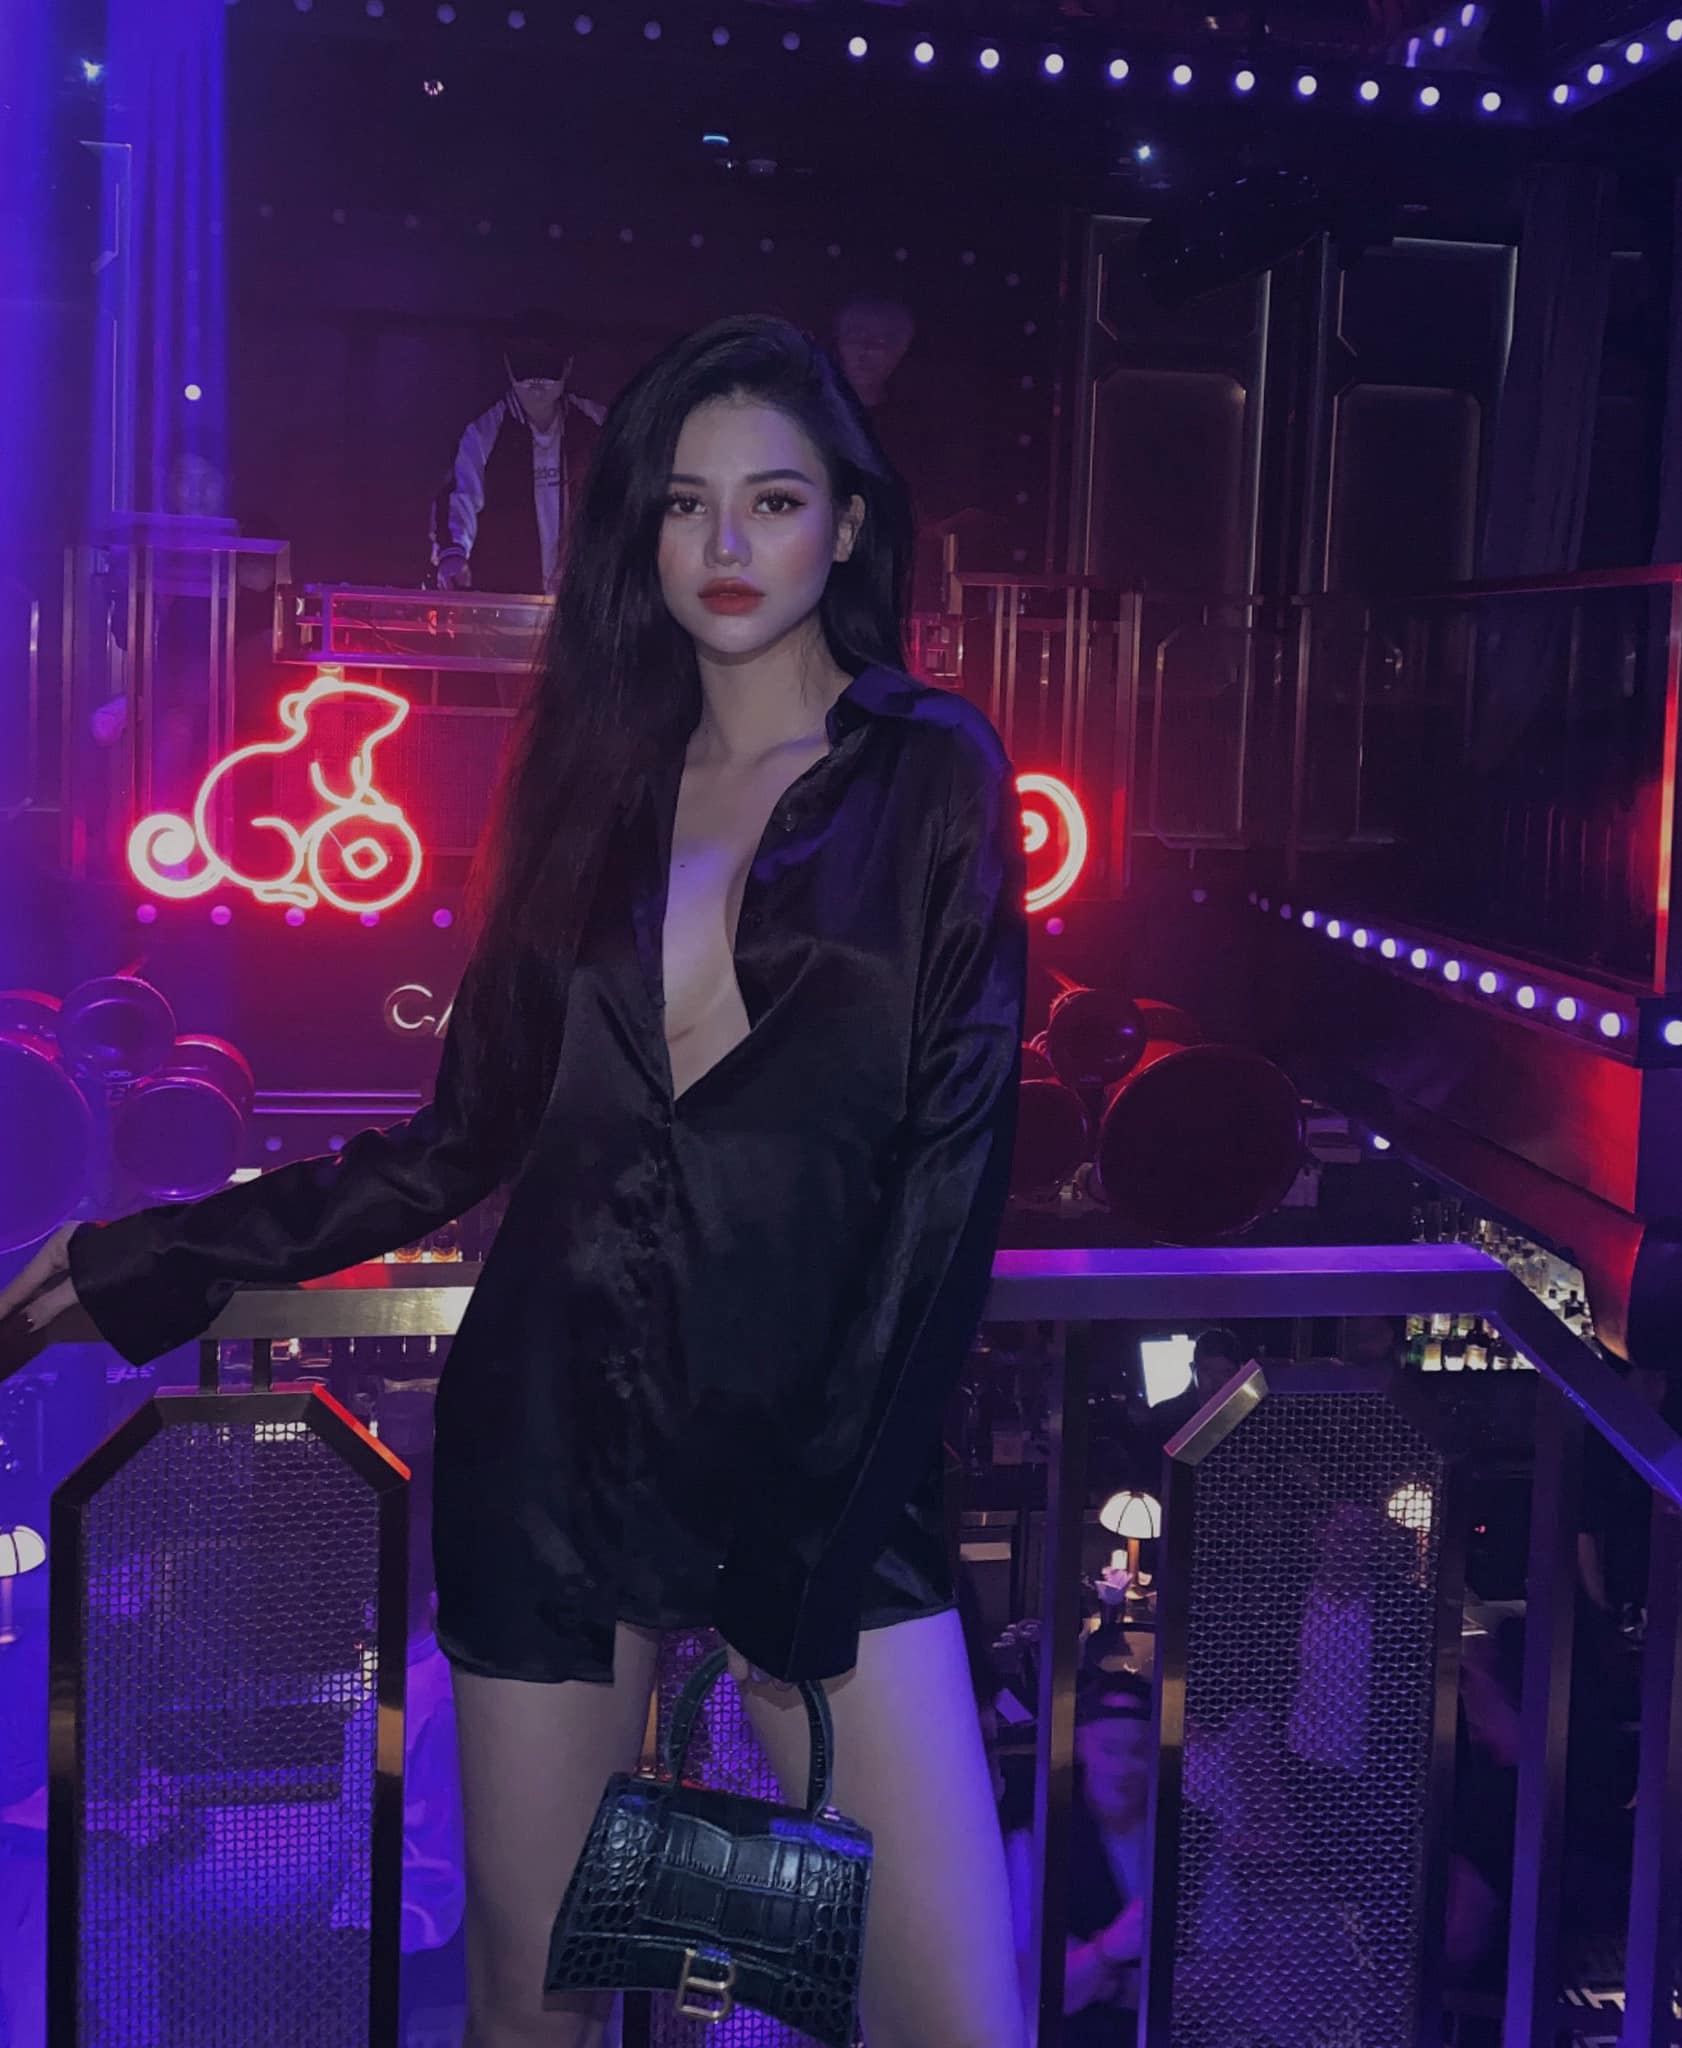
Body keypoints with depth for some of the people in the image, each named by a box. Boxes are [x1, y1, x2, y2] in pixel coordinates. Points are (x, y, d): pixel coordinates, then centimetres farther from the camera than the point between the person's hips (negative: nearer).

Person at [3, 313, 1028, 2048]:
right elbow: (472, 1133, 11)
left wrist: (825, 1530, -11)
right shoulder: (596, 779, 10)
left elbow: (949, 1162, -5)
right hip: (553, 1449, 3)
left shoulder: (929, 774, 1)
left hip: (823, 1466, -2)